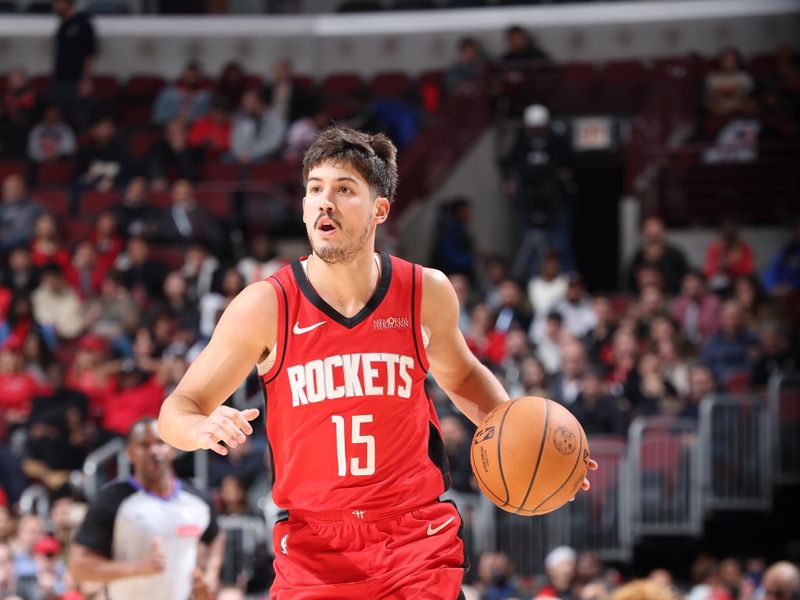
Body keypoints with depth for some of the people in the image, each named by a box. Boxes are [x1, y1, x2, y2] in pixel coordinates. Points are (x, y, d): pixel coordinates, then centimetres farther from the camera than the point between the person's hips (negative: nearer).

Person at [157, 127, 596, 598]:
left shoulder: (427, 293, -1)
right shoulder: (265, 307, -9)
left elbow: (462, 376, 21)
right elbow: (177, 410, -3)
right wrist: (202, 428, -27)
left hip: (418, 541, 1)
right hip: (312, 554, -1)